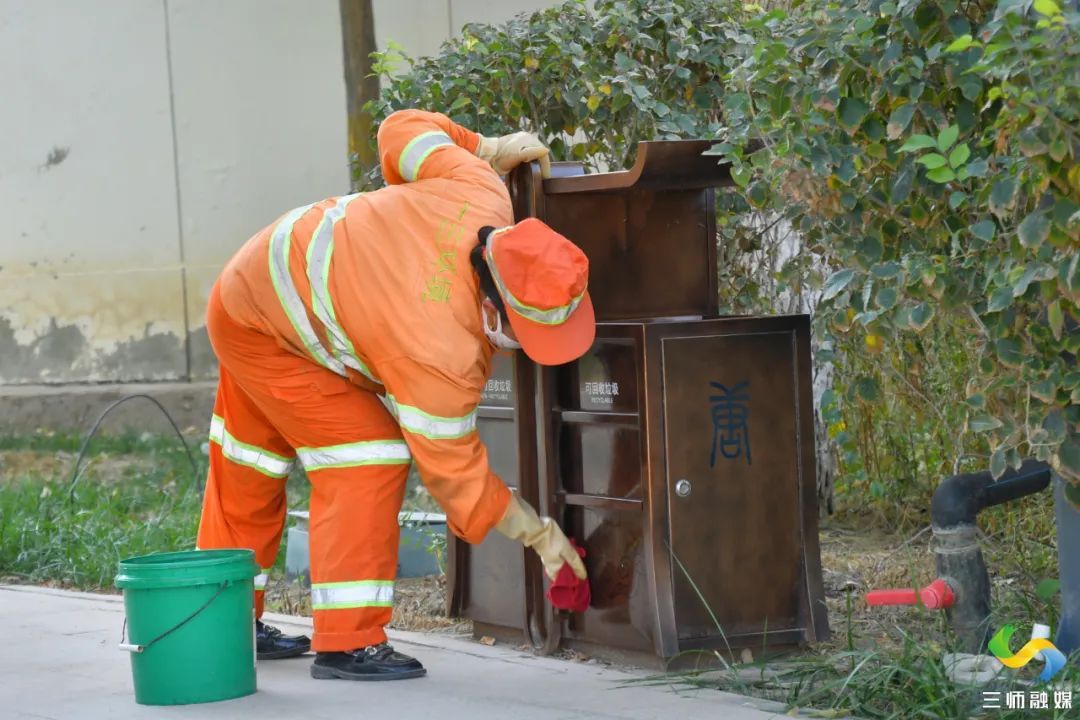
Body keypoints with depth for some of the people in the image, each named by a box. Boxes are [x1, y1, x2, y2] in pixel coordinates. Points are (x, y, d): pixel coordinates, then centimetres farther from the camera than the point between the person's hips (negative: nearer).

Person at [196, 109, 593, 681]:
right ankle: (346, 642, -11)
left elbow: (404, 131, -6)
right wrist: (540, 535, -18)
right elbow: (455, 473, -25)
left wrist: (488, 148, 4)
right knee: (368, 455, -15)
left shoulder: (482, 197, -23)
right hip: (263, 328, -9)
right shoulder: (442, 357, -38)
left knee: (253, 463, 21)